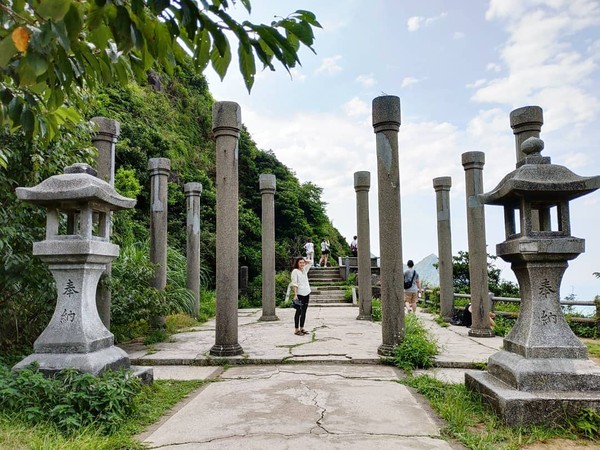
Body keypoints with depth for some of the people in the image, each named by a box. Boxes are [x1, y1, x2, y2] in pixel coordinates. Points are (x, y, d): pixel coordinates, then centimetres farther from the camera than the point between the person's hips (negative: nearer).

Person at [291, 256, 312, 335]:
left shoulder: (304, 270, 11)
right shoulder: (295, 271, -7)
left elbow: (310, 262, 23)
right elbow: (294, 284, -12)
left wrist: (304, 260, 9)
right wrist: (295, 295, -18)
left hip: (306, 293, 7)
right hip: (300, 294, -7)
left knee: (304, 311, 10)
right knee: (298, 312, -1)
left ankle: (302, 328, 19)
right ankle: (297, 330, 5)